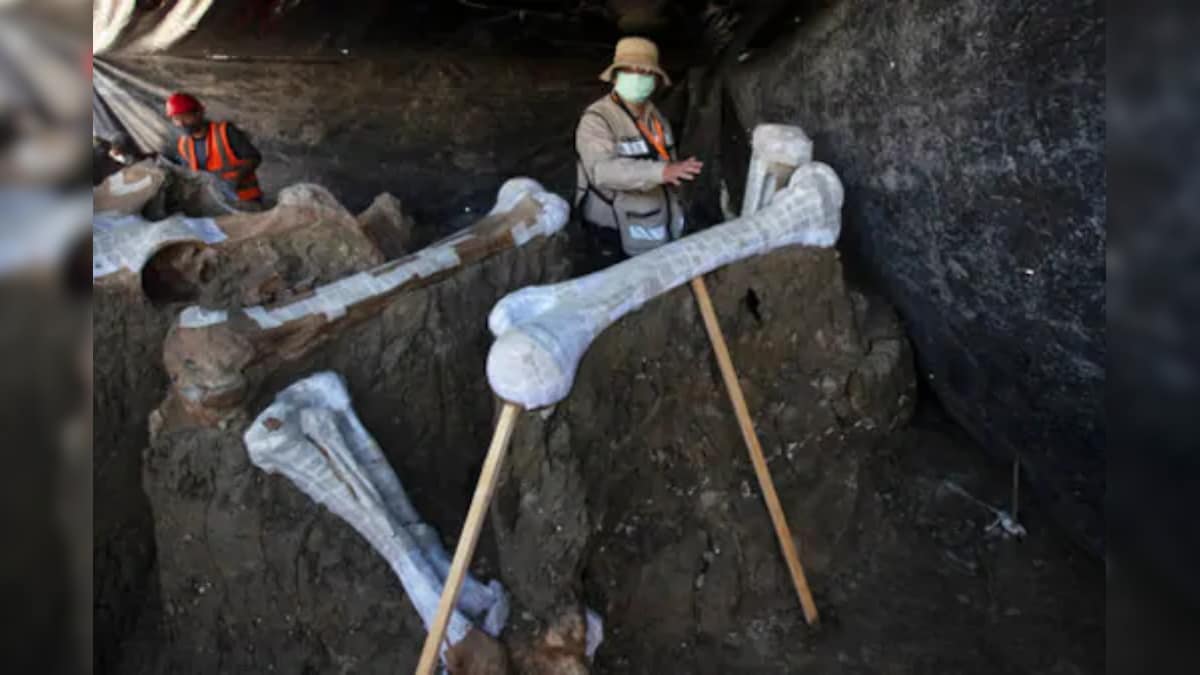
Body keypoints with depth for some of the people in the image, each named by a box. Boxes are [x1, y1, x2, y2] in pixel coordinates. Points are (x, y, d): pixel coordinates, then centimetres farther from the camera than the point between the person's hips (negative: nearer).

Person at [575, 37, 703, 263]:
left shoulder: (655, 117, 9)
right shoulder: (596, 119, -17)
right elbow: (603, 169, -33)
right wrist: (660, 171, -43)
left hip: (661, 229, 8)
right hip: (619, 236, -7)